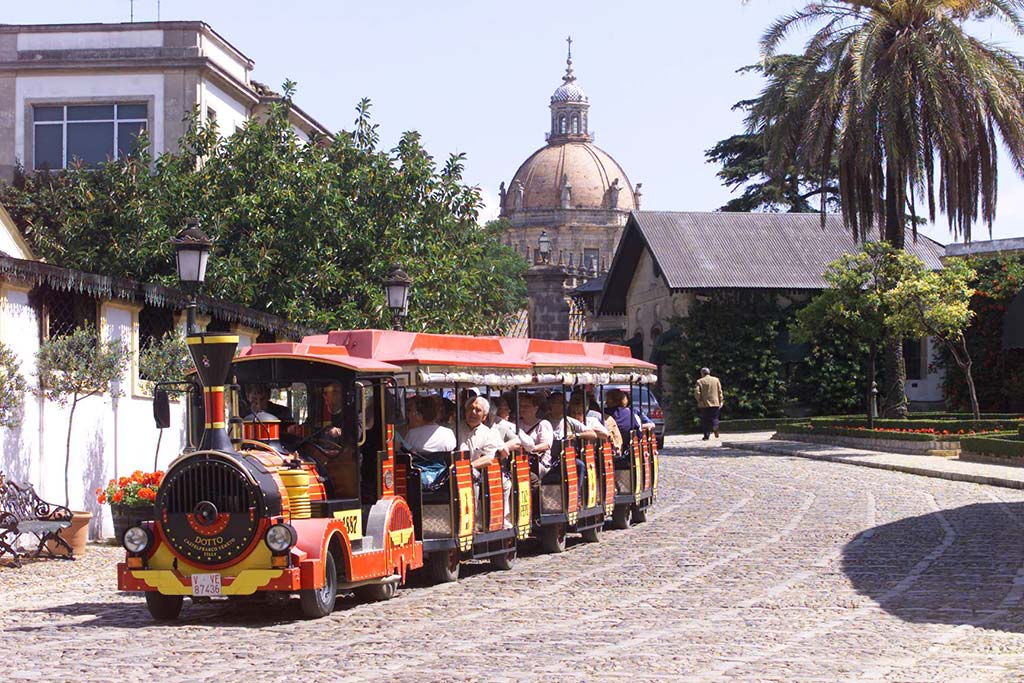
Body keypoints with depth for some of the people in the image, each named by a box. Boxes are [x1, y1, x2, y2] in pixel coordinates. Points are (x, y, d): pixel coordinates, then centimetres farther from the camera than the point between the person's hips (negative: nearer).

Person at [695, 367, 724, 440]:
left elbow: (696, 393, -10)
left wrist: (699, 400, 4)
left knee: (705, 421, 4)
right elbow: (719, 391, 5)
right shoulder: (716, 380, 6)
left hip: (704, 404, -2)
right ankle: (715, 426, -18)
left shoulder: (699, 381, -2)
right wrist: (720, 401, 9)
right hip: (715, 403, 2)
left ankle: (706, 435, -1)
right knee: (714, 417, 13)